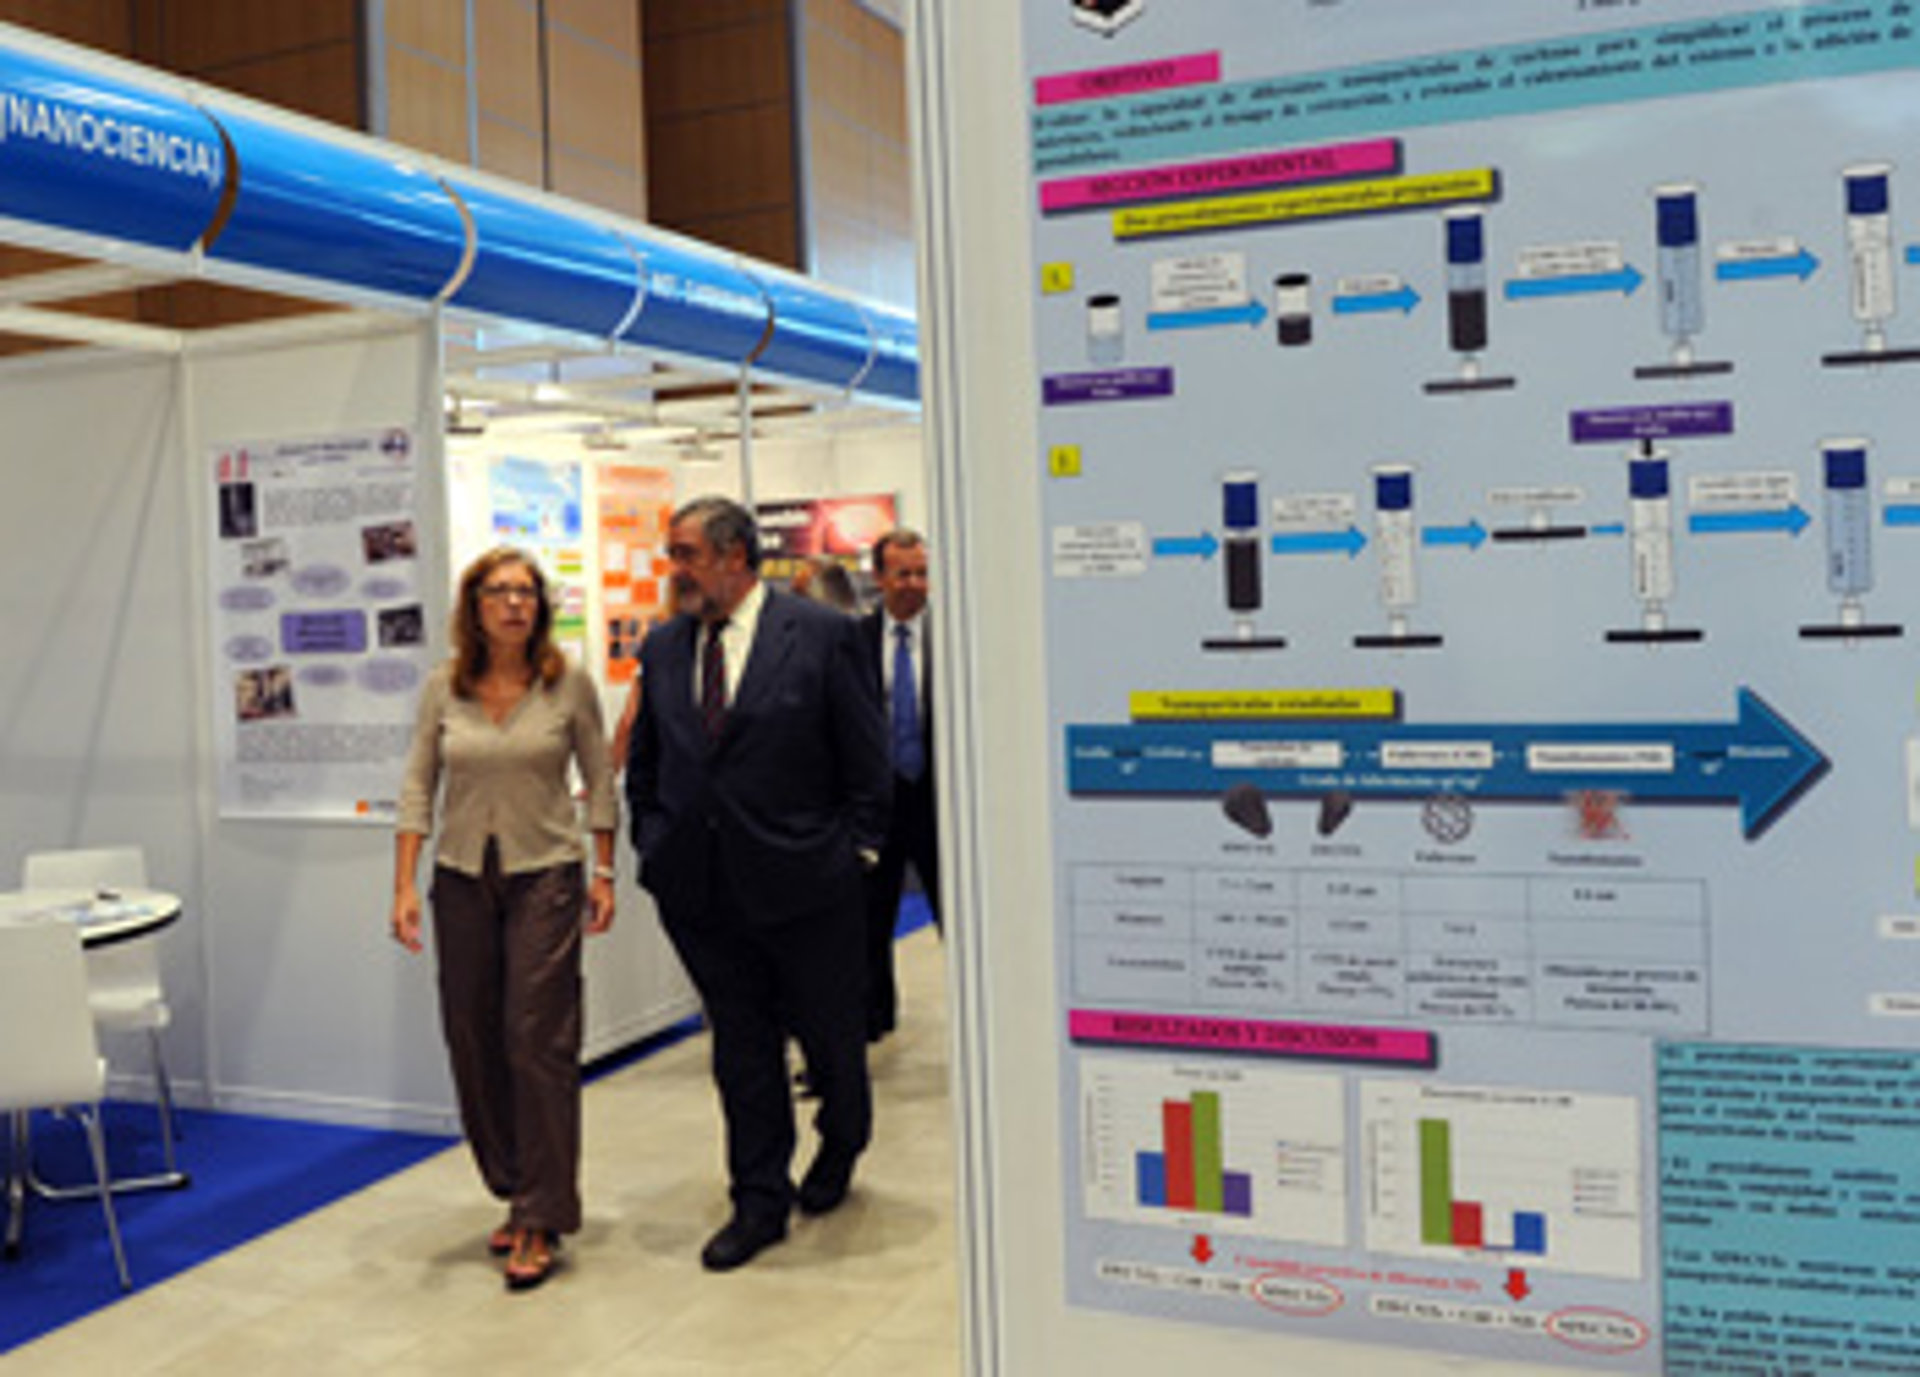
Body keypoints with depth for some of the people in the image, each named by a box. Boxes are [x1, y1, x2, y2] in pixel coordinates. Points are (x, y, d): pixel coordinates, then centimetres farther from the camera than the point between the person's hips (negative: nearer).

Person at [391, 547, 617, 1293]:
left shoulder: (569, 684, -3)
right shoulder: (443, 688, 1)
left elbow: (599, 783, 3)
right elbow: (418, 789, 4)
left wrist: (604, 874, 0)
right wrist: (404, 887, -2)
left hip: (544, 876, -3)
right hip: (462, 880, 3)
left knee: (538, 1041, -6)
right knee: (472, 1042, 8)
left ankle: (541, 1221, 2)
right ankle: (515, 1194, 25)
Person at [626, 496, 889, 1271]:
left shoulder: (822, 636, -7)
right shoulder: (662, 649, 7)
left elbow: (866, 759, -4)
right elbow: (644, 764, 16)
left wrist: (853, 850, -6)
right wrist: (654, 845, 7)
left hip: (805, 884, -3)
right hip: (702, 888, 3)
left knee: (829, 1033, 13)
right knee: (740, 1048, 10)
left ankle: (840, 1149, 41)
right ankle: (760, 1202, 21)